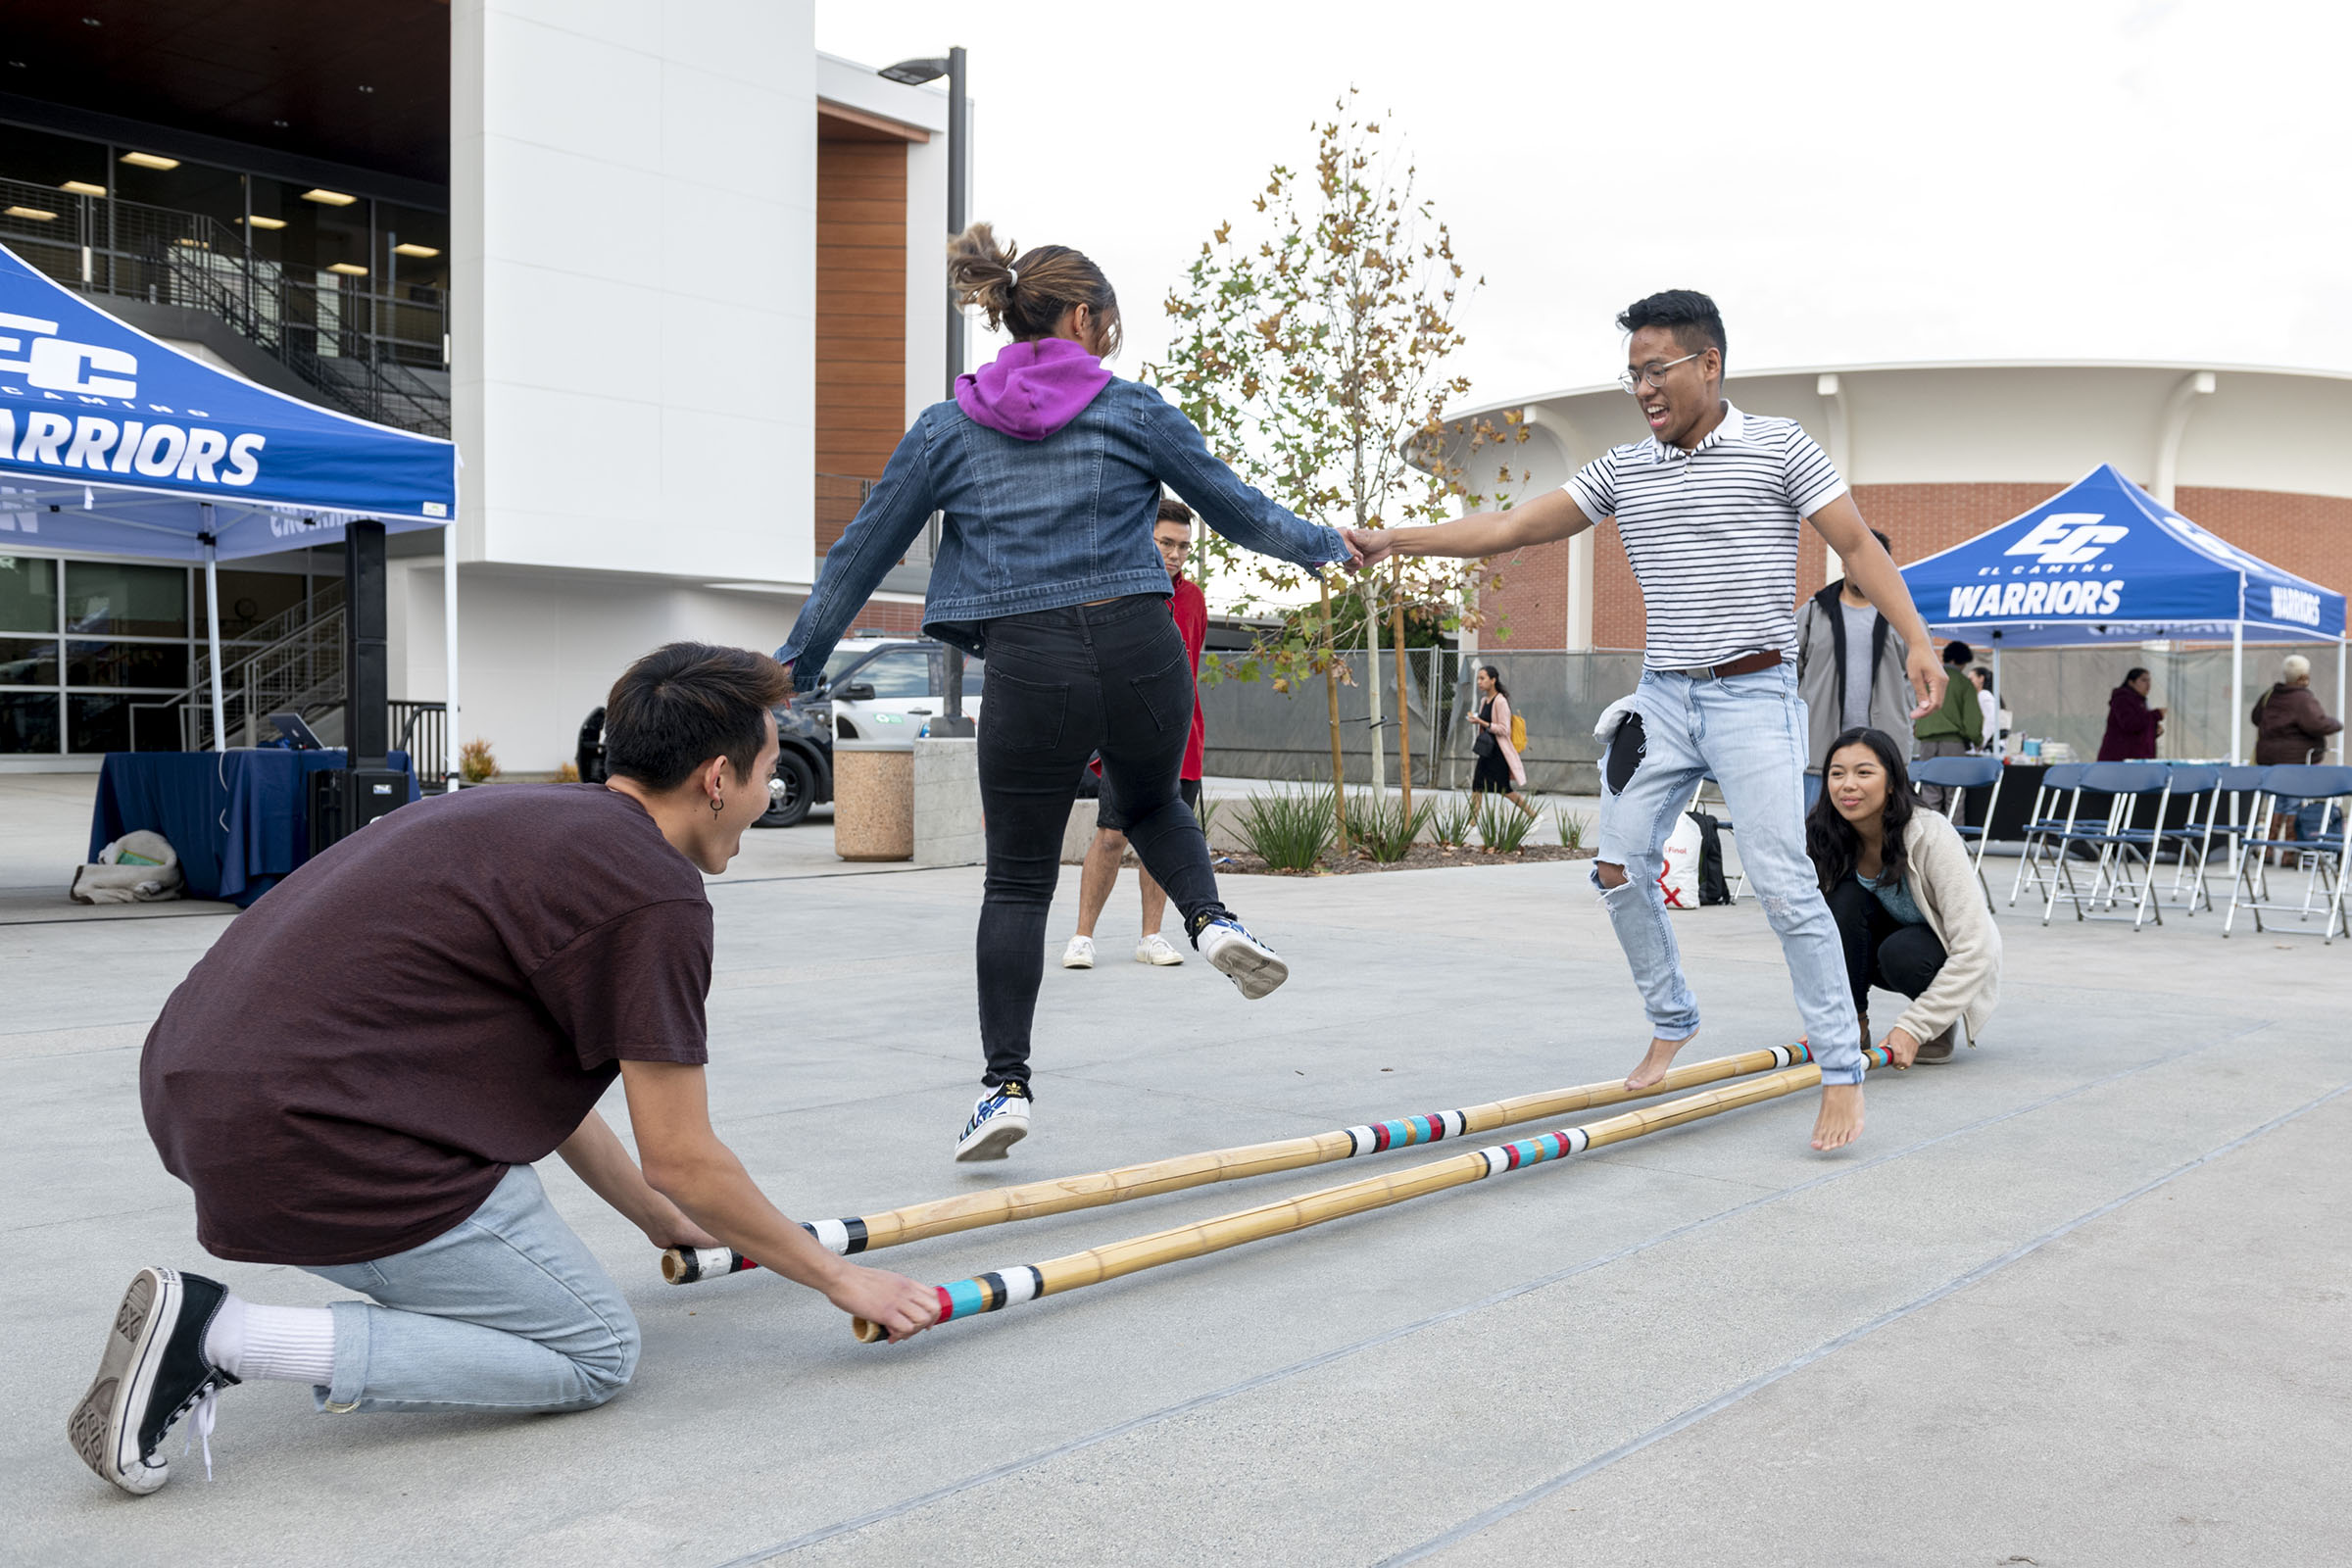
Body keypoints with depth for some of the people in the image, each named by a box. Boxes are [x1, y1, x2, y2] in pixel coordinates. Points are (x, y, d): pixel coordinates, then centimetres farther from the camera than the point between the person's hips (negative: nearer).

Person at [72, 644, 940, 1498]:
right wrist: (839, 1277, 7)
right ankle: (225, 1335, -6)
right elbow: (683, 1160, -7)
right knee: (596, 1356, 4)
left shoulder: (537, 816, 18)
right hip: (308, 1140, -10)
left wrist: (662, 1221, 37)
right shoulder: (655, 894, -10)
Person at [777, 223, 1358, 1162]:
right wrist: (1324, 545, 30)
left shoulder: (949, 427, 8)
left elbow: (863, 551, 10)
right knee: (1152, 805, 30)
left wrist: (796, 660, 19)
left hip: (1028, 667, 0)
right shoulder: (1133, 410, 5)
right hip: (1140, 651, 0)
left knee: (1018, 881, 11)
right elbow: (1238, 510, 13)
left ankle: (1004, 1083, 6)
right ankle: (1210, 920, 3)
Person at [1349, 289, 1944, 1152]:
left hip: (1753, 697, -5)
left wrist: (1917, 639, -16)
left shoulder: (1778, 448, -2)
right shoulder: (1620, 470, 9)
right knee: (1620, 868, 3)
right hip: (1661, 695, 5)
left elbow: (1859, 546, -4)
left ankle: (1842, 1073, -1)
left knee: (1783, 882, -11)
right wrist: (1393, 540, 1)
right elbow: (1513, 528, 7)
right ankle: (1671, 1023, 24)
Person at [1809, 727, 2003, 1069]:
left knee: (1901, 954, -36)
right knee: (1845, 899, -27)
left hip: (1951, 961, -3)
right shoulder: (1820, 840, -20)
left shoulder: (1932, 836, -31)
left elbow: (1973, 952, -32)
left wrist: (1913, 1028, -35)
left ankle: (1939, 1027, -5)